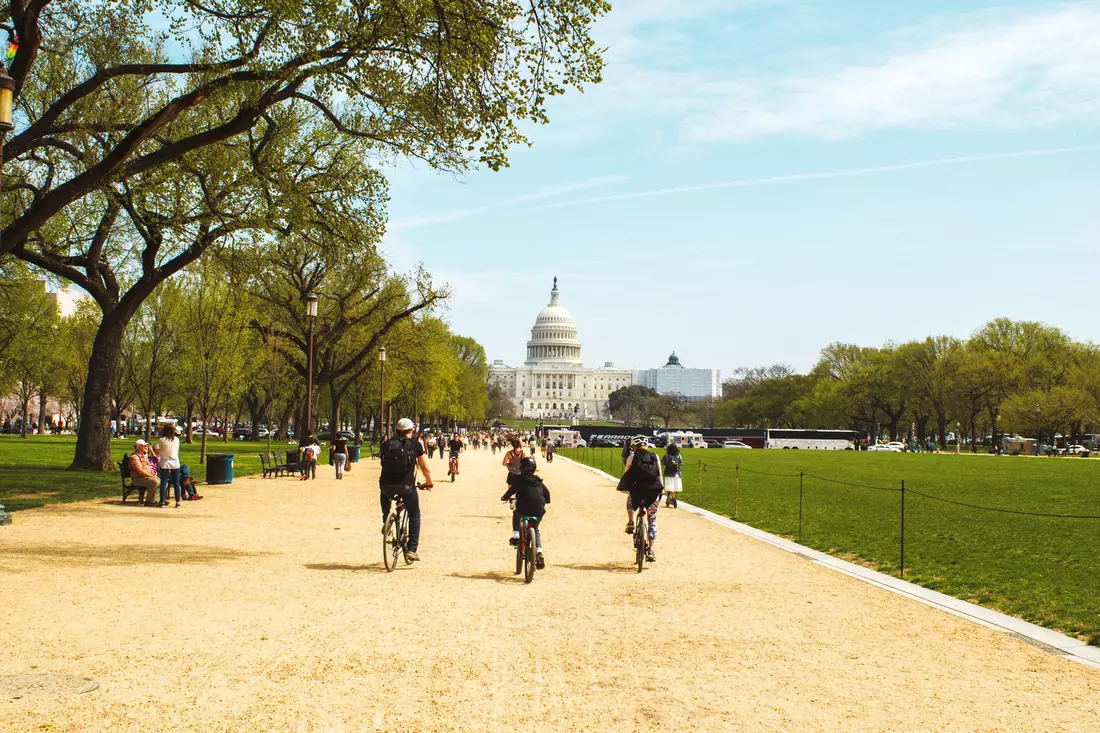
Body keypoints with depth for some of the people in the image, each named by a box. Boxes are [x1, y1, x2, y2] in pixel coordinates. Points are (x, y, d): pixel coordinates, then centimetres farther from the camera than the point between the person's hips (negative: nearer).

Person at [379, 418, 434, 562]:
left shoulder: (386, 444, 16)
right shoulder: (415, 444, 10)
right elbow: (424, 467, 11)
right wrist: (429, 482, 28)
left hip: (386, 485, 2)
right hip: (406, 485, -2)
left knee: (384, 493, 40)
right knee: (414, 515, 17)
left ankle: (386, 521, 30)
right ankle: (412, 549, 8)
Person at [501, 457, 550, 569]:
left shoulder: (519, 479, 2)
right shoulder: (539, 481, 16)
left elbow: (511, 490, 0)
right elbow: (547, 494, 21)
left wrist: (505, 498, 20)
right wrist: (543, 502, 40)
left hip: (524, 510, -3)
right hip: (539, 512, 3)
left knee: (516, 514, 33)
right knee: (536, 530, 26)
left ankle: (516, 537, 18)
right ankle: (539, 553, 10)